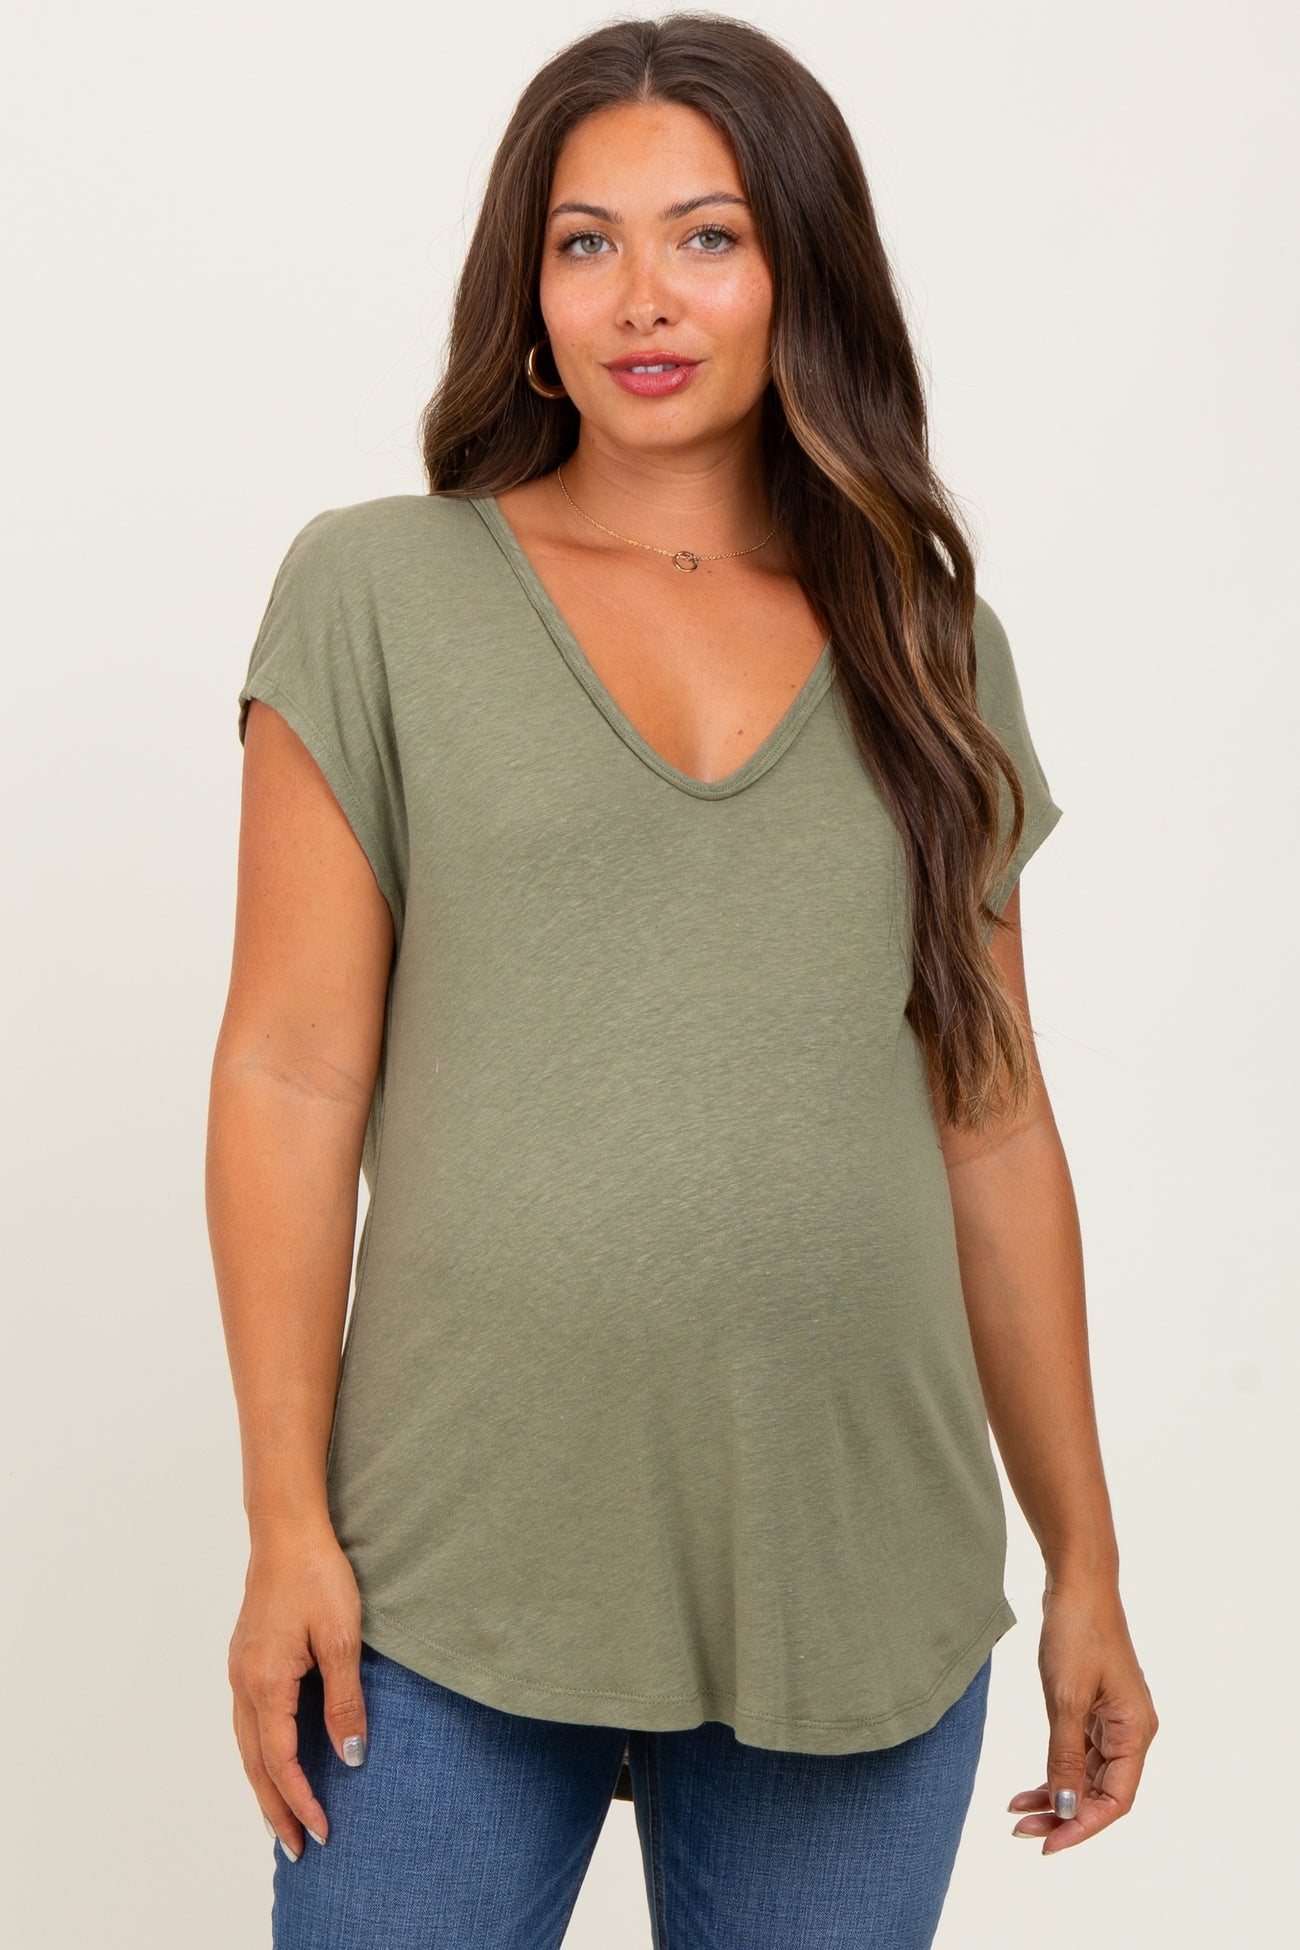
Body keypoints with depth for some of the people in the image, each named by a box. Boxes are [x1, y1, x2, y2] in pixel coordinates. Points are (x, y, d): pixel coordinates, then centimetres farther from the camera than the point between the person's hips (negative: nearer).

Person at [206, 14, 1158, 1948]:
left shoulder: (932, 648, 8)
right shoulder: (379, 593, 1)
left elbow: (995, 1125, 9)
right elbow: (293, 1077, -3)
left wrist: (1084, 1559, 10)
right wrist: (288, 1521, -7)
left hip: (856, 1579, 3)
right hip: (459, 1576, -2)